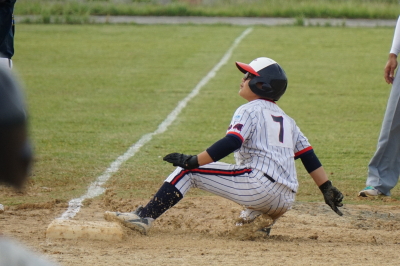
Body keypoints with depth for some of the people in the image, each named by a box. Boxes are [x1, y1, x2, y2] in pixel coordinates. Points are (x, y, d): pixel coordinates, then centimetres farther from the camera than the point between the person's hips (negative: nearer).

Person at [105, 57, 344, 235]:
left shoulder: (250, 110, 4)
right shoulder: (286, 120, 26)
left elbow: (231, 143, -13)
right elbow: (308, 156, 22)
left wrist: (193, 161, -14)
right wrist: (328, 189, 24)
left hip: (259, 184, -7)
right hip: (285, 203, 8)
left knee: (188, 170, -2)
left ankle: (145, 217, -15)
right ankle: (256, 220, 6)